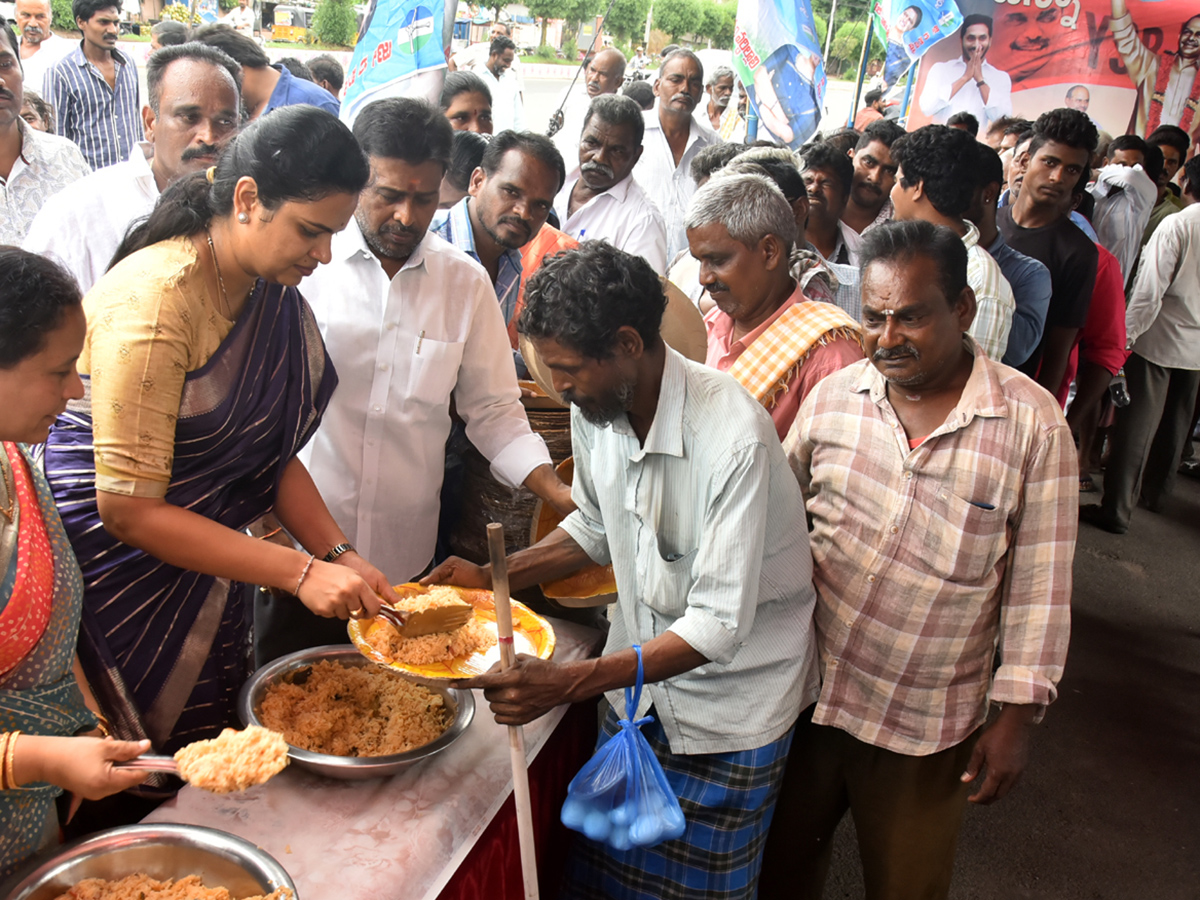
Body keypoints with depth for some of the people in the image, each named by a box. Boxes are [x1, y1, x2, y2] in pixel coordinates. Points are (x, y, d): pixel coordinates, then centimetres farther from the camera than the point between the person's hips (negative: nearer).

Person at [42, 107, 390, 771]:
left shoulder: (270, 289, -1)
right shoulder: (154, 299, -26)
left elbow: (269, 453, 3)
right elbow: (129, 509, -24)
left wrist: (339, 555, -11)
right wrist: (299, 572, -25)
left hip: (203, 551, 7)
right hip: (118, 562, -7)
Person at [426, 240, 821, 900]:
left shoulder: (734, 439, -31)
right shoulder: (594, 408, -8)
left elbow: (719, 625, -30)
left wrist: (563, 685, -35)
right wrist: (493, 577, -1)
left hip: (731, 696, -5)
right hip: (640, 674, 6)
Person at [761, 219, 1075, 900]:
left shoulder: (1033, 424, -12)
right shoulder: (832, 397, -4)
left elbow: (1039, 583, -8)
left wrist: (1017, 715, -6)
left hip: (929, 724, -2)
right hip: (806, 690, 3)